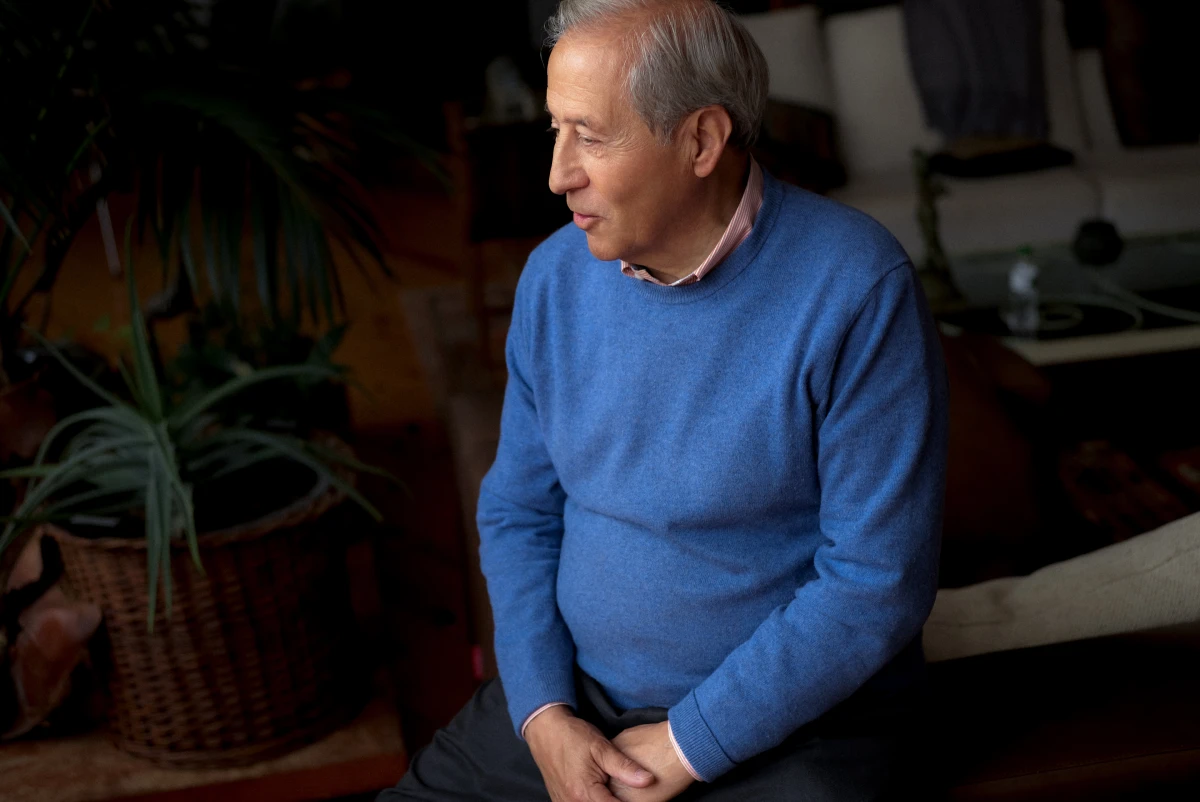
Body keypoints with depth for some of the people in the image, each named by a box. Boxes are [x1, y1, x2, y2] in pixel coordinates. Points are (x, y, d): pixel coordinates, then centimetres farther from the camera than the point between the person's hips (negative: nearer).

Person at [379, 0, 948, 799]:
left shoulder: (854, 288, -18)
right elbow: (517, 510, 6)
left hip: (790, 724, -4)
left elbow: (878, 582, -17)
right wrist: (543, 712, -7)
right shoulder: (556, 274, -1)